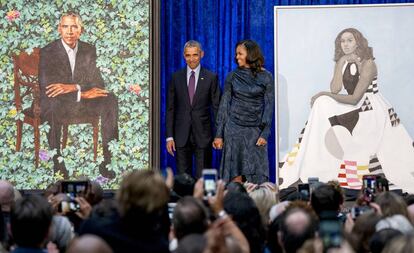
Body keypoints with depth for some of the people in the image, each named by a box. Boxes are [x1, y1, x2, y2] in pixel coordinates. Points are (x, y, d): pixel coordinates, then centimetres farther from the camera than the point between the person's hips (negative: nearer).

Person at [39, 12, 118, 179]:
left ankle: (106, 160, -23)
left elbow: (98, 82, -3)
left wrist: (74, 87, -24)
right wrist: (82, 93, -26)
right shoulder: (47, 52, -8)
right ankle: (57, 162, -28)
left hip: (82, 100, 4)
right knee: (54, 104, -39)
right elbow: (46, 87, -19)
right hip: (57, 103, -4)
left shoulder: (89, 50, 5)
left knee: (110, 100, -22)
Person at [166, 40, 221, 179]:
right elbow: (170, 109, 7)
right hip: (181, 136, 2)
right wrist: (169, 136, 0)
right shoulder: (176, 77, 7)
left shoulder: (211, 78, 2)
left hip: (203, 135, -2)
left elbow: (216, 107, 1)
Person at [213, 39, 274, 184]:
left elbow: (269, 106, 0)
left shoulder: (265, 77, 1)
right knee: (234, 172, 0)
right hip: (234, 128, 1)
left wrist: (264, 134, -8)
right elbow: (224, 105, 6)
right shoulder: (232, 76, 5)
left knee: (256, 175, -2)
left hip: (255, 130, -1)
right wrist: (219, 134, 1)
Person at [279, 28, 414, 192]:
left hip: (373, 112, -8)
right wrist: (341, 63, -11)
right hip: (355, 110, 8)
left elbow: (354, 98, -17)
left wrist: (324, 95, -14)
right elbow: (335, 89, -7)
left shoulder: (367, 64, -13)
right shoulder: (342, 63, 8)